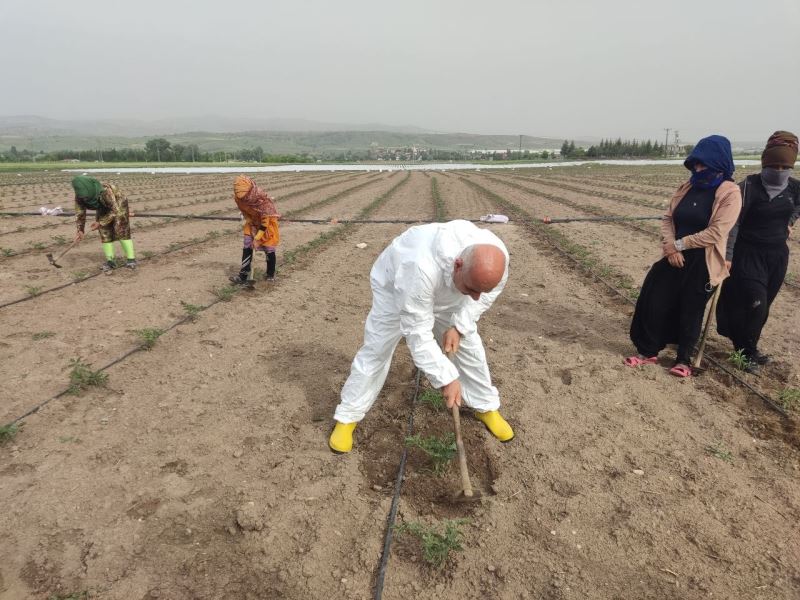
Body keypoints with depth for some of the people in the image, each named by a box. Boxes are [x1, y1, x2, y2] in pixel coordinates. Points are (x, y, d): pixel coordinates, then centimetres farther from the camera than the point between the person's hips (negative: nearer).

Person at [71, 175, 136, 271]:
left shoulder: (105, 191, -41)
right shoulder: (79, 197, -23)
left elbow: (115, 210, -33)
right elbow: (79, 213, -9)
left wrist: (100, 223, -30)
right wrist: (80, 230, -14)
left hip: (118, 206, -5)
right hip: (103, 209, 5)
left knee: (121, 232, -14)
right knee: (105, 233, -3)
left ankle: (131, 259, -10)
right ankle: (111, 260, 3)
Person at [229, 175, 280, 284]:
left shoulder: (262, 198, -35)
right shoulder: (238, 197, -20)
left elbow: (265, 220, -28)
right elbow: (245, 212, -2)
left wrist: (257, 238, -26)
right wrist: (252, 228, -10)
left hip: (267, 222, -4)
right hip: (252, 222, 4)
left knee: (269, 249, -1)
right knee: (247, 248, -4)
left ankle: (270, 274, 18)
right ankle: (243, 276, -2)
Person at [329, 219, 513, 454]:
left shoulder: (496, 254, -33)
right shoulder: (422, 268, -49)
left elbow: (485, 294, -10)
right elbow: (418, 334, -40)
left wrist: (459, 326, -20)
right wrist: (446, 378, -39)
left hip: (446, 293, 5)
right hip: (395, 286, -4)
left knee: (469, 345, 4)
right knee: (375, 352, -5)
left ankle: (486, 406, 24)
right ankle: (347, 417, 11)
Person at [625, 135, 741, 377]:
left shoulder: (730, 193, -11)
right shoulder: (688, 187, 5)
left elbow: (715, 233, -17)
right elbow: (668, 218, 4)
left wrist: (679, 244, -12)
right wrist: (670, 247, -12)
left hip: (702, 263, -5)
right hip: (675, 258, 5)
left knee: (690, 311, 6)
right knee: (655, 302, 3)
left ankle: (683, 359, 25)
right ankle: (648, 351, 19)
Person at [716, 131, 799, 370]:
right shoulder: (750, 186, -15)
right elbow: (733, 222, -16)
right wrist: (727, 256, -19)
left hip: (778, 255, 5)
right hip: (749, 253, -5)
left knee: (763, 306, 12)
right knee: (754, 304, -9)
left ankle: (748, 347, 29)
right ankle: (745, 351, 9)